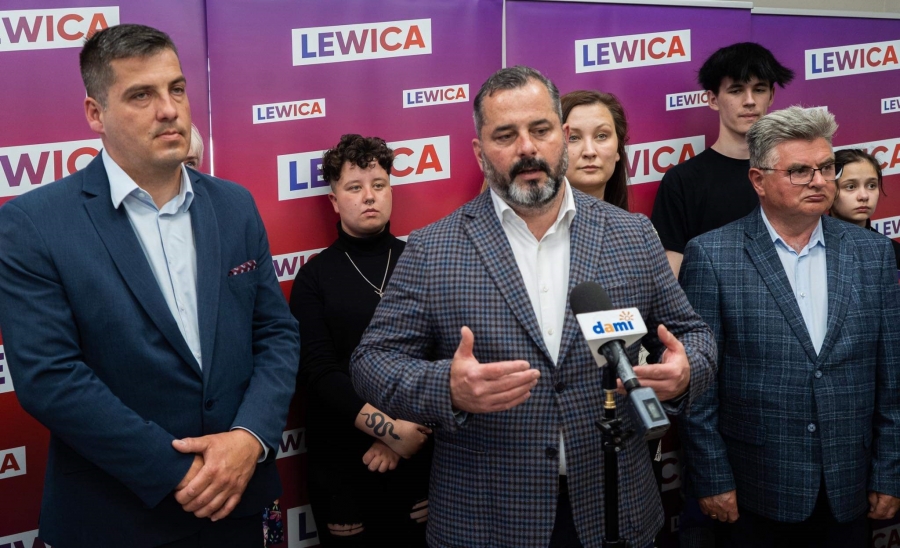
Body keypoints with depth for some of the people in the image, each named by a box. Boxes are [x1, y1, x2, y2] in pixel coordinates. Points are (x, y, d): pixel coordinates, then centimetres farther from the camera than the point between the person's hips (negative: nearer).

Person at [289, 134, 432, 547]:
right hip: (340, 463, -1)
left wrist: (405, 432, -13)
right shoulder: (315, 276, 2)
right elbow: (318, 370, -8)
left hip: (419, 455, 1)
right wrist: (388, 428, -16)